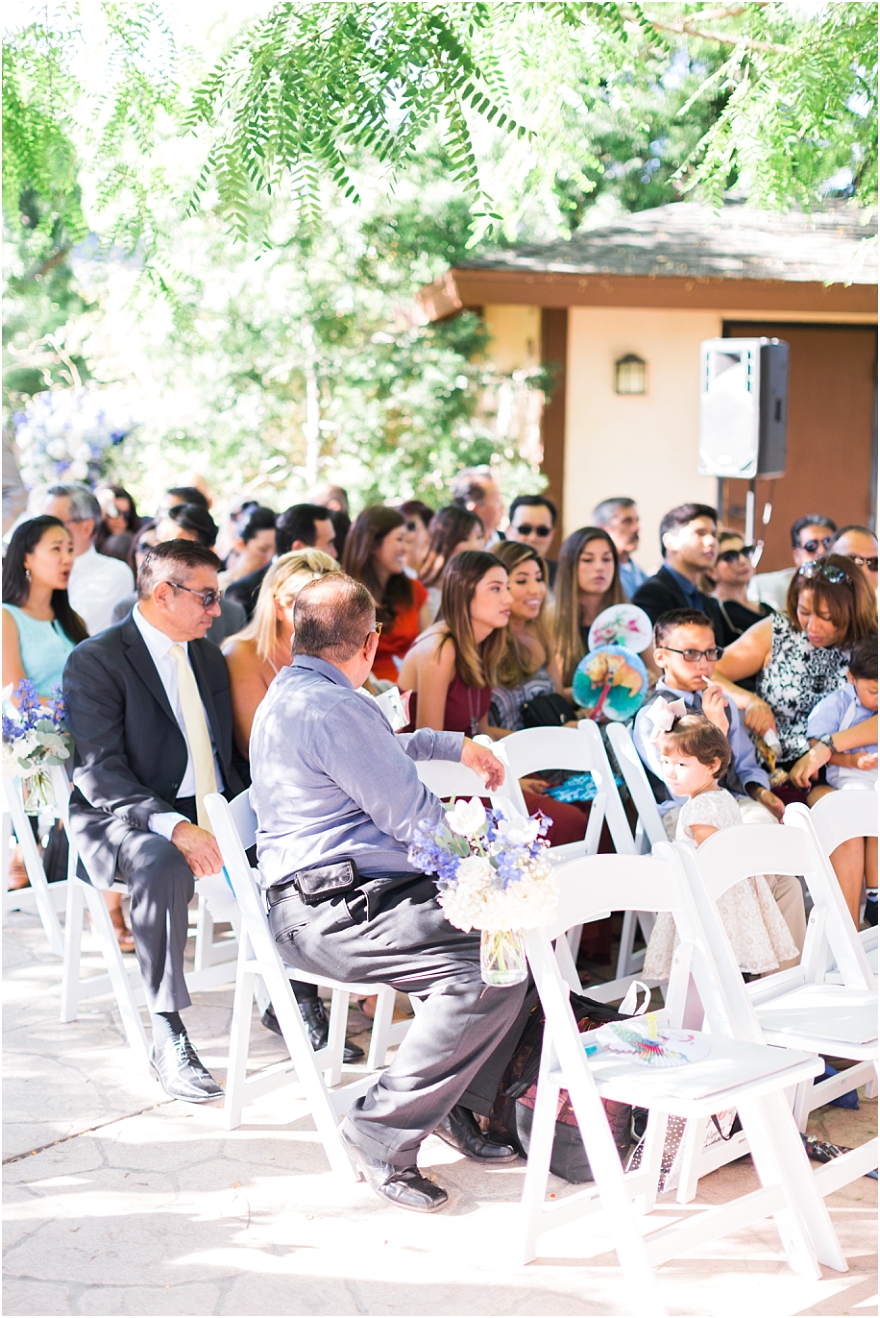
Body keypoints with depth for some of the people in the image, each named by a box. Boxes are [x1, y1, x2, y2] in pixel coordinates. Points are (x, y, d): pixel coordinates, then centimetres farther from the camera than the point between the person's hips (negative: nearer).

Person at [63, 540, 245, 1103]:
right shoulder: (95, 660, -7)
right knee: (162, 865, -39)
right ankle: (168, 1038, -33)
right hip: (126, 821, -6)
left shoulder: (209, 658, 16)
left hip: (212, 813, 6)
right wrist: (173, 828, -31)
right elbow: (99, 773, -16)